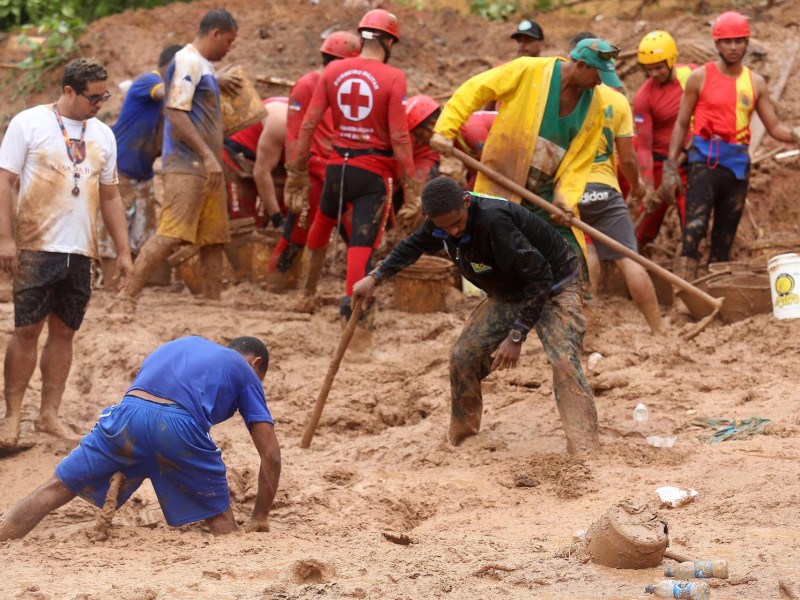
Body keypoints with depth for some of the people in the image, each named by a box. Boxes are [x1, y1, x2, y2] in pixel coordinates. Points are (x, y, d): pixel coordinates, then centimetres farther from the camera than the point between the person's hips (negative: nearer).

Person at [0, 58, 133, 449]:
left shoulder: (102, 135, 11)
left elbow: (110, 197, 17)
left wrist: (123, 251, 14)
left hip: (81, 252, 5)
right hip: (37, 247, -5)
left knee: (64, 332, 6)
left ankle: (49, 415, 13)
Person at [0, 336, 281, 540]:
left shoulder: (185, 343, 39)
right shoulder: (246, 372, 27)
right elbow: (271, 455, 19)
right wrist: (260, 520, 27)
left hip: (127, 413, 3)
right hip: (181, 427, -3)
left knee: (56, 489, 10)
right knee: (220, 519, 16)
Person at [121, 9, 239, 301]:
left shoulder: (201, 65, 20)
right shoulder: (188, 62, -10)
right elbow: (176, 114, -19)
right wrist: (207, 155, -23)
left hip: (205, 167, 10)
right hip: (187, 165, -10)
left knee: (214, 240, 9)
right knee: (169, 235, -16)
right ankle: (127, 297, -18)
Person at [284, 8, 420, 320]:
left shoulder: (333, 70, 1)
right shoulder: (393, 77, -10)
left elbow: (308, 124, 0)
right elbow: (399, 138, -14)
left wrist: (296, 173, 8)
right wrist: (411, 190, -9)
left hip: (338, 166, 4)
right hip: (373, 171, -4)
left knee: (320, 231, 26)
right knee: (362, 243, -2)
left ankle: (306, 298, 38)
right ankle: (352, 302, -16)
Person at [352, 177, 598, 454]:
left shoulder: (493, 221, -38)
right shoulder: (442, 220, -13)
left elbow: (539, 278, -34)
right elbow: (413, 245, 13)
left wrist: (516, 337, -31)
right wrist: (375, 278, 3)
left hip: (553, 288, -8)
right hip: (509, 293, 8)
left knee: (564, 362, -27)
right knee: (463, 357, -1)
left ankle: (584, 450, -32)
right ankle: (460, 440, 19)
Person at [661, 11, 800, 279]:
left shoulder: (755, 83, 9)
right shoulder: (700, 77, 1)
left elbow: (775, 128, 10)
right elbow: (681, 123, 5)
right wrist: (670, 168, -2)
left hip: (738, 165, 4)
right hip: (705, 161, -4)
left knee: (724, 238, 8)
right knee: (694, 230, -18)